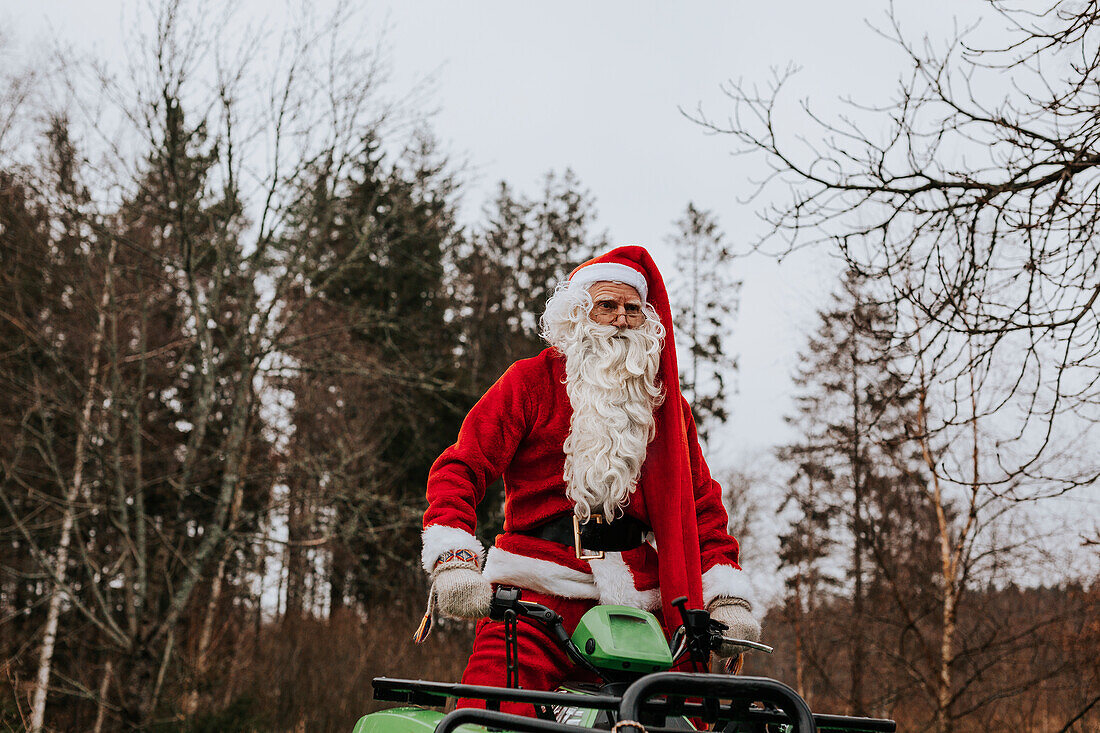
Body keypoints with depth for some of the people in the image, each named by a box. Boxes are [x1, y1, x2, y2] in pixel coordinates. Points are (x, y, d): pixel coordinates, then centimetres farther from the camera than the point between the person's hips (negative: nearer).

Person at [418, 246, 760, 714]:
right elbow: (462, 466, 2)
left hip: (639, 596, 4)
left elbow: (701, 504, 20)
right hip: (538, 587, -3)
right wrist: (454, 559, -14)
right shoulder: (532, 380, 9)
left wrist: (728, 598, 7)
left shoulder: (666, 403, 20)